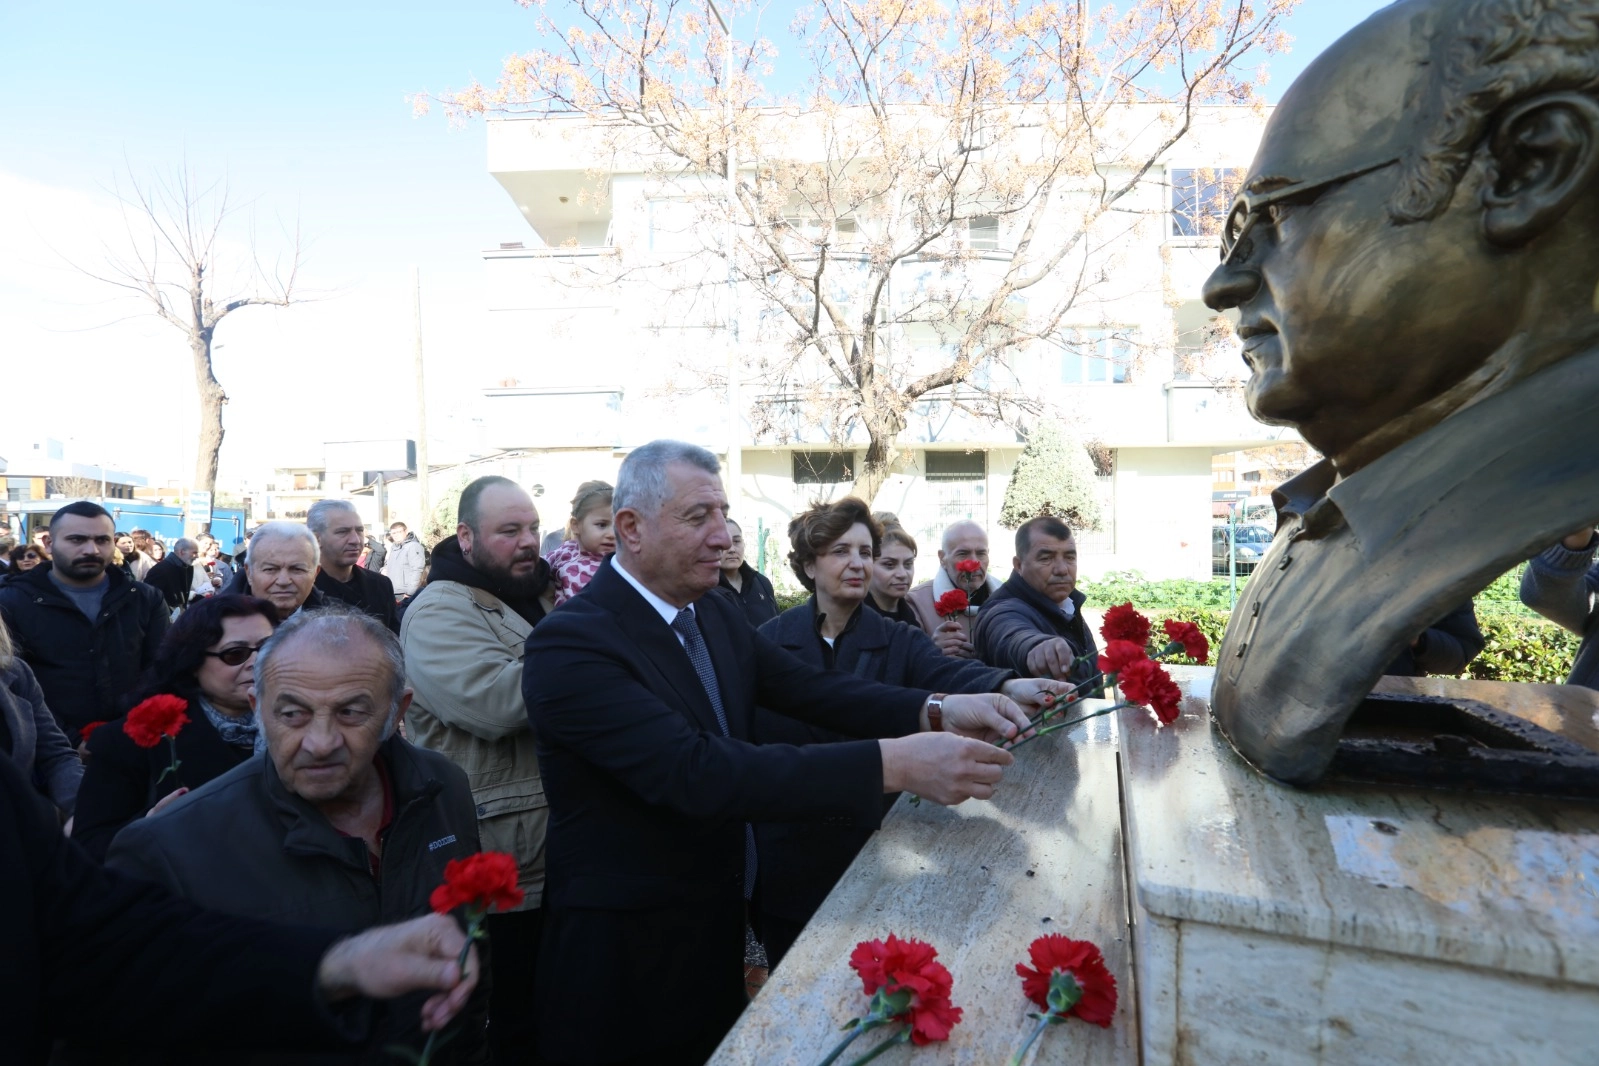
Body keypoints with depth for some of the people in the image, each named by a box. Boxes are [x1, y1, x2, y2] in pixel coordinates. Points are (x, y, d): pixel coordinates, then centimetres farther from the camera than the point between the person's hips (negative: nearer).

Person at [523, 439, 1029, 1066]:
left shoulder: (716, 613, 1)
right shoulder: (571, 643, -25)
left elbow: (807, 688, -5)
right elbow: (697, 772, -35)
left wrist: (937, 710, -22)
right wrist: (893, 763, -39)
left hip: (719, 921, 7)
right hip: (631, 952, -7)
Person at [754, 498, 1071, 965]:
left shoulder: (898, 641, -4)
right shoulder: (770, 641, -6)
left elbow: (948, 672, -23)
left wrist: (1008, 686, -43)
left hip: (871, 853, 1)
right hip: (787, 853, 0)